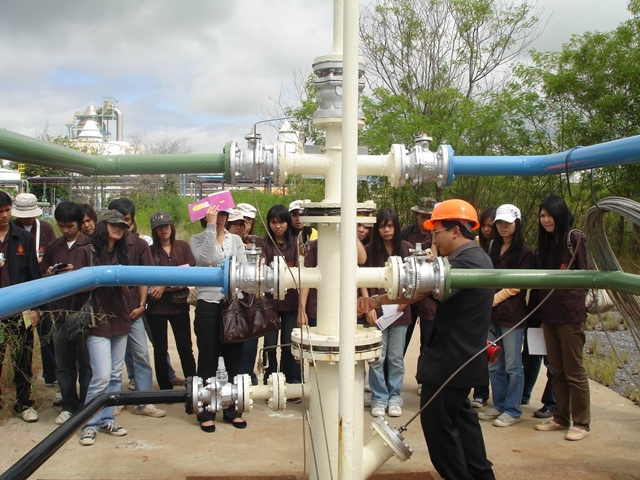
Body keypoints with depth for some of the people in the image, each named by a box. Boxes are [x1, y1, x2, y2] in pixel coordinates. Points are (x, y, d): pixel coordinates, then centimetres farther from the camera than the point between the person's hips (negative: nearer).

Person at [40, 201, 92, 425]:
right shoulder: (53, 247, 11)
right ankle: (68, 405, 21)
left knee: (86, 362, 3)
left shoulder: (90, 246, -4)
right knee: (63, 363, 10)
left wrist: (76, 273, -20)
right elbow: (42, 275, 17)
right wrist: (50, 274, -5)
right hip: (59, 310, 4)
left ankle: (87, 406, 14)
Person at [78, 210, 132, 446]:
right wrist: (102, 277, -17)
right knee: (101, 375, -10)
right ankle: (90, 424, 5)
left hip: (120, 320, 6)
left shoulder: (121, 255, 13)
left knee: (115, 375, 9)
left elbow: (126, 292, 12)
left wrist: (122, 280, -6)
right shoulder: (90, 252, -4)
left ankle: (107, 419, 21)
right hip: (98, 321, -6)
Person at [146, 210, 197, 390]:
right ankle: (165, 388, 20)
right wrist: (176, 284, -14)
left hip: (179, 306, 0)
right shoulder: (150, 251, -1)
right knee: (160, 349, 9)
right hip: (157, 307, 0)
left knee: (185, 347, 6)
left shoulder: (183, 246, 3)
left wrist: (165, 285, -12)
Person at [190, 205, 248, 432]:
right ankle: (206, 412, 14)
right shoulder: (198, 239, 2)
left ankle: (231, 409, 22)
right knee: (208, 360, 4)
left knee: (233, 358, 9)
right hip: (208, 305, -3)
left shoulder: (236, 240, 11)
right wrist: (210, 227, -18)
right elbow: (206, 259, -18)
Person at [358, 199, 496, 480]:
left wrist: (376, 300, -34)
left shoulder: (465, 262, -23)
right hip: (461, 357, 11)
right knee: (459, 415, 21)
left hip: (450, 359, -11)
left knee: (437, 421, 0)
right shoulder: (476, 257, 12)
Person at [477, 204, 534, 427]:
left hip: (511, 314, -6)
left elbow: (517, 285, -8)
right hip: (492, 314, 7)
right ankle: (499, 406, 21)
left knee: (512, 365, 1)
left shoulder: (524, 251, -4)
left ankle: (513, 410, 9)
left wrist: (494, 299, -13)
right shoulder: (494, 249, 16)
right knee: (494, 365, 10)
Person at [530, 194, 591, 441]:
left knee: (574, 370, 1)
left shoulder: (574, 238, -7)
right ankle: (561, 418, 22)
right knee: (557, 370, 12)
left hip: (570, 314, -7)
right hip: (548, 314, 7)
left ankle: (582, 423, 11)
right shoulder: (544, 243, 14)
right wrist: (538, 310, 11)